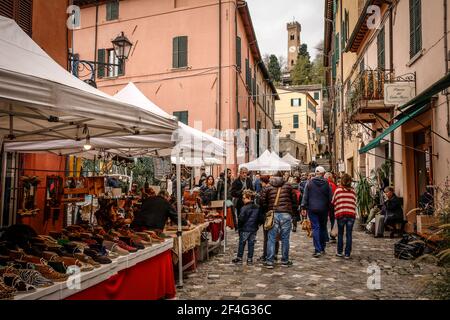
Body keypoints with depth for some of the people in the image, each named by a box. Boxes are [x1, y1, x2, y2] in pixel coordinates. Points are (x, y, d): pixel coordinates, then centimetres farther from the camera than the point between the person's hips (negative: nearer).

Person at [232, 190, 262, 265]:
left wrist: (240, 227, -2)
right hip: (253, 229, 5)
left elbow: (241, 219, -17)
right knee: (251, 244, 9)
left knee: (241, 244, 6)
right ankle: (250, 259, 13)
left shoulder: (244, 208, -16)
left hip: (245, 229, -5)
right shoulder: (257, 208, 5)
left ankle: (239, 258, 14)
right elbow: (260, 219, 8)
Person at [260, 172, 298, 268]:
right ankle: (285, 261, 16)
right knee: (285, 238, 8)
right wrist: (293, 211, 20)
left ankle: (269, 261, 4)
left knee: (271, 238, 4)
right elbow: (294, 200, 10)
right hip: (286, 214, 0)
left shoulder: (268, 188, 9)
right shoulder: (288, 186, 9)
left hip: (273, 214, 0)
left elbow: (263, 201, 5)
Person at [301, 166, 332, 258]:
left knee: (315, 228, -1)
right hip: (323, 209, 1)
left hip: (312, 209, -1)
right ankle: (322, 248, 22)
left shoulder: (310, 183, -3)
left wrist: (303, 207, 2)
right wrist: (329, 208, 10)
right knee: (323, 228, 14)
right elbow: (330, 197, 1)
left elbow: (305, 196, -2)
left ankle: (317, 250, -7)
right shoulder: (326, 183, -2)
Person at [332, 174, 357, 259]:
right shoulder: (353, 191, 1)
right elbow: (354, 203, 9)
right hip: (351, 214, 1)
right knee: (349, 234, 5)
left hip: (340, 214, -1)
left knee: (340, 233, 12)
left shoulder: (338, 190, -4)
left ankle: (339, 252, 17)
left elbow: (333, 202, 6)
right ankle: (347, 254, 7)